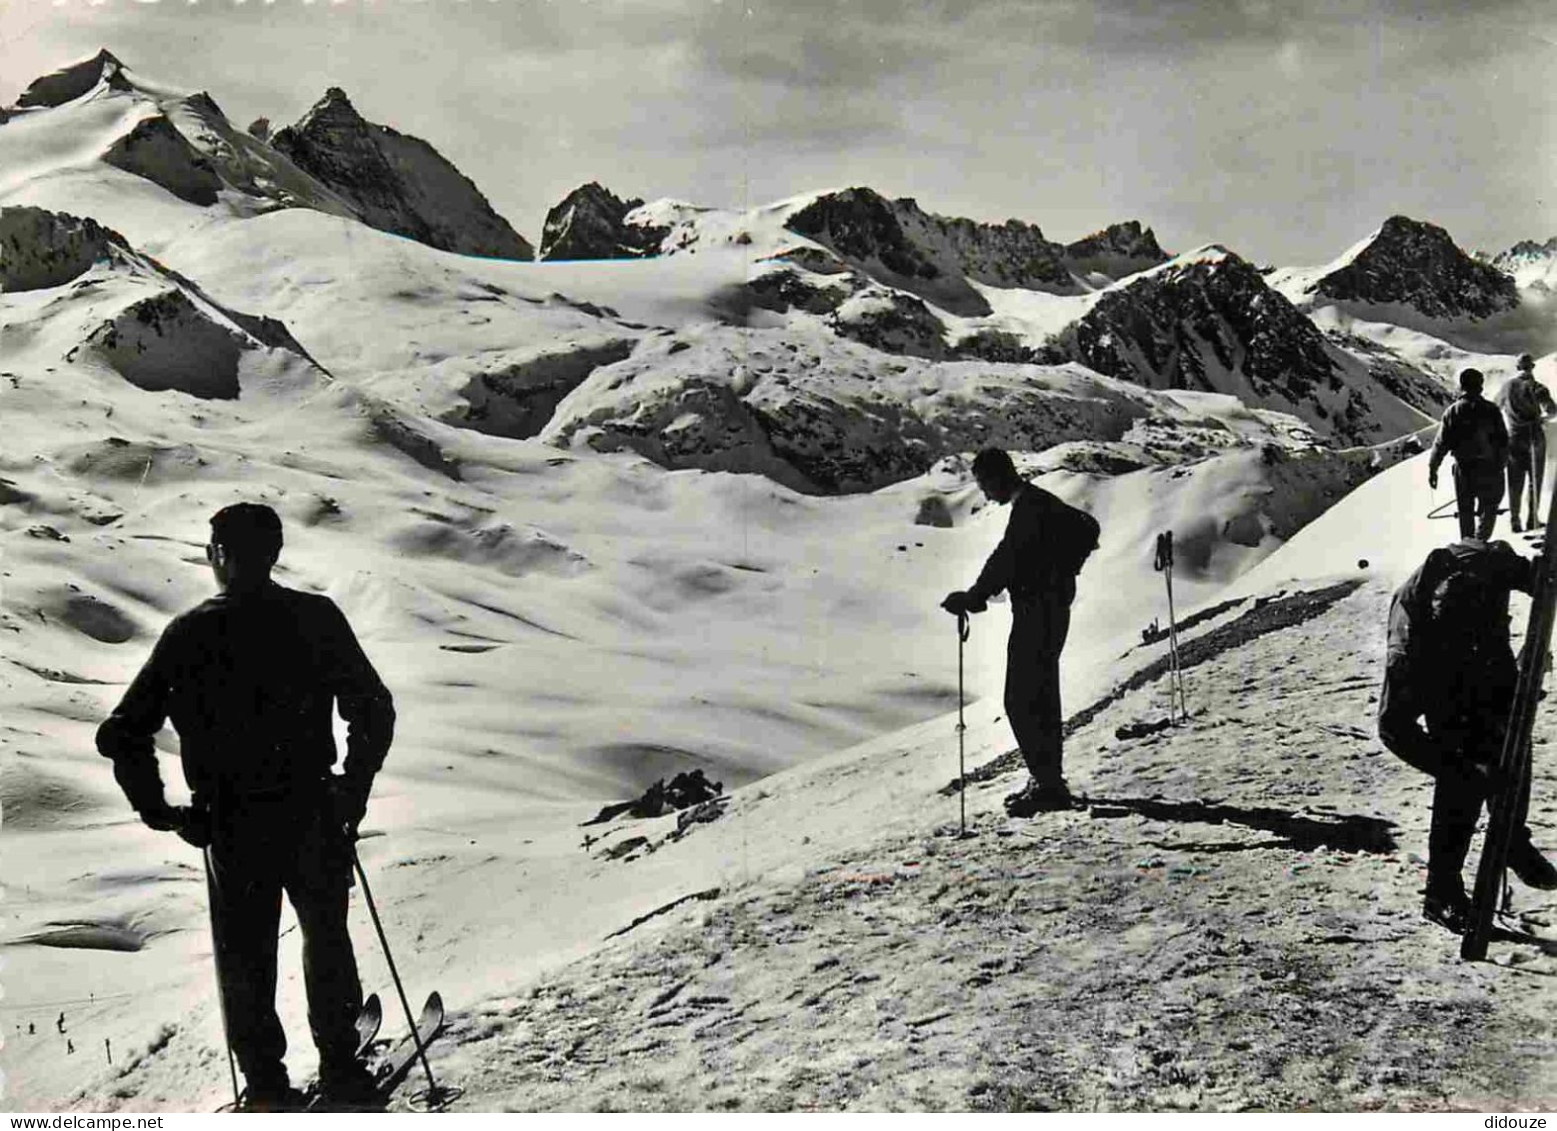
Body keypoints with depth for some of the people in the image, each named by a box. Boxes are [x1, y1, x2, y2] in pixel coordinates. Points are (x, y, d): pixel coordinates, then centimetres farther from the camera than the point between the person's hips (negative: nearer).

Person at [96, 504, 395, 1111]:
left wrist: (160, 811, 4)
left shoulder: (189, 632, -4)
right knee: (327, 939, 20)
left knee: (245, 954, 14)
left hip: (231, 825, 0)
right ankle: (341, 1072, 24)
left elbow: (122, 735, -5)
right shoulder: (315, 617, -5)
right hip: (312, 812, 1)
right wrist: (355, 787, 5)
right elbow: (373, 709, -6)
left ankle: (266, 1086, 16)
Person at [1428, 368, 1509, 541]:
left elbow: (1441, 444, -4)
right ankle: (1480, 541, -4)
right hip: (1489, 468, -1)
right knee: (1489, 508, 13)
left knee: (1466, 512, 14)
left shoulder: (1453, 412, -3)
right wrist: (1501, 463, 10)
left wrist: (1432, 468, 3)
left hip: (1464, 469, 1)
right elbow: (1503, 441, -2)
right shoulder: (1491, 410, -4)